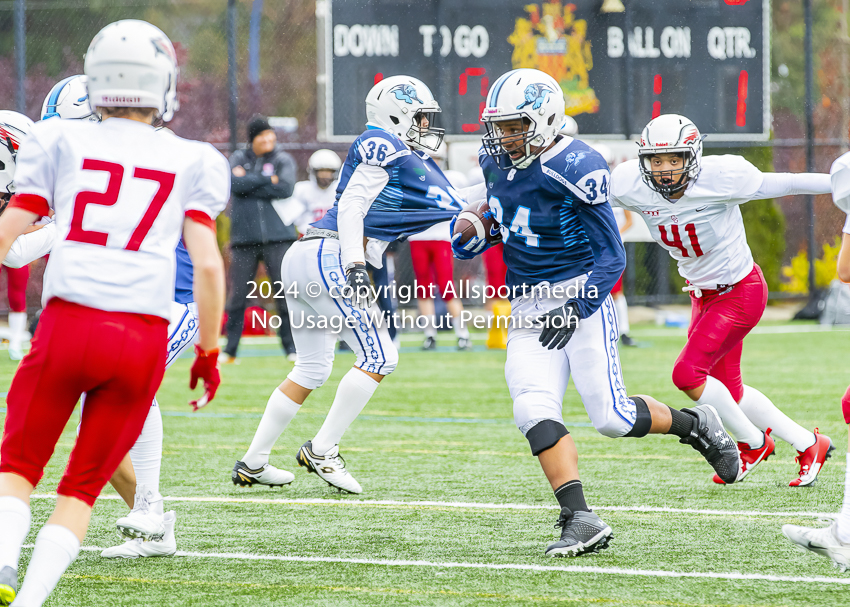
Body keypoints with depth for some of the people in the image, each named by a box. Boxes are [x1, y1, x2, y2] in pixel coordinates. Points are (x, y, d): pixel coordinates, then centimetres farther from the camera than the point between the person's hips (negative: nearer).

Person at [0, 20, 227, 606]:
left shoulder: (61, 142, 9)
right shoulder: (192, 163, 10)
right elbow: (208, 264, 3)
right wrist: (208, 353, 13)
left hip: (69, 322, -1)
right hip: (144, 335, 1)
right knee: (84, 484, 15)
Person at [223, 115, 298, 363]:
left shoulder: (283, 160, 7)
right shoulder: (239, 158, 11)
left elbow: (286, 188, -11)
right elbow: (234, 184, -8)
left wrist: (249, 183, -8)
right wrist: (268, 180, -10)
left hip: (277, 237, -1)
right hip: (244, 237, 1)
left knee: (285, 293, -4)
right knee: (237, 295, -1)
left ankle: (291, 347, 4)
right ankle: (230, 349, 6)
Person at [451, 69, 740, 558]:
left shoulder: (577, 169, -17)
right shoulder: (497, 161, 5)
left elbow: (611, 257, -13)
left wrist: (577, 310, -20)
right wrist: (473, 230, -2)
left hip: (581, 298, -6)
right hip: (529, 310, 6)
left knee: (612, 418, -7)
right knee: (535, 410, -16)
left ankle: (694, 424, 23)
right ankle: (581, 520, -18)